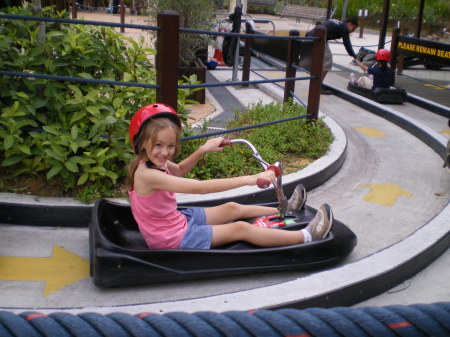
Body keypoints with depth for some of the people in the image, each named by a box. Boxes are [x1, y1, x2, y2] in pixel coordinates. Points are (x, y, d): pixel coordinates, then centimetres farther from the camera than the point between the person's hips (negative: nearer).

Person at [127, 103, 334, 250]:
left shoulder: (154, 163, -3)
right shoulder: (147, 174, -31)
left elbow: (179, 170, 21)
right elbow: (198, 187, -37)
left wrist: (203, 150, 4)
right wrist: (248, 179, -39)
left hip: (177, 220, 9)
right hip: (172, 239, -9)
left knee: (232, 208, 15)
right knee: (241, 229, -8)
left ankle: (284, 210, 34)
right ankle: (305, 237, 0)